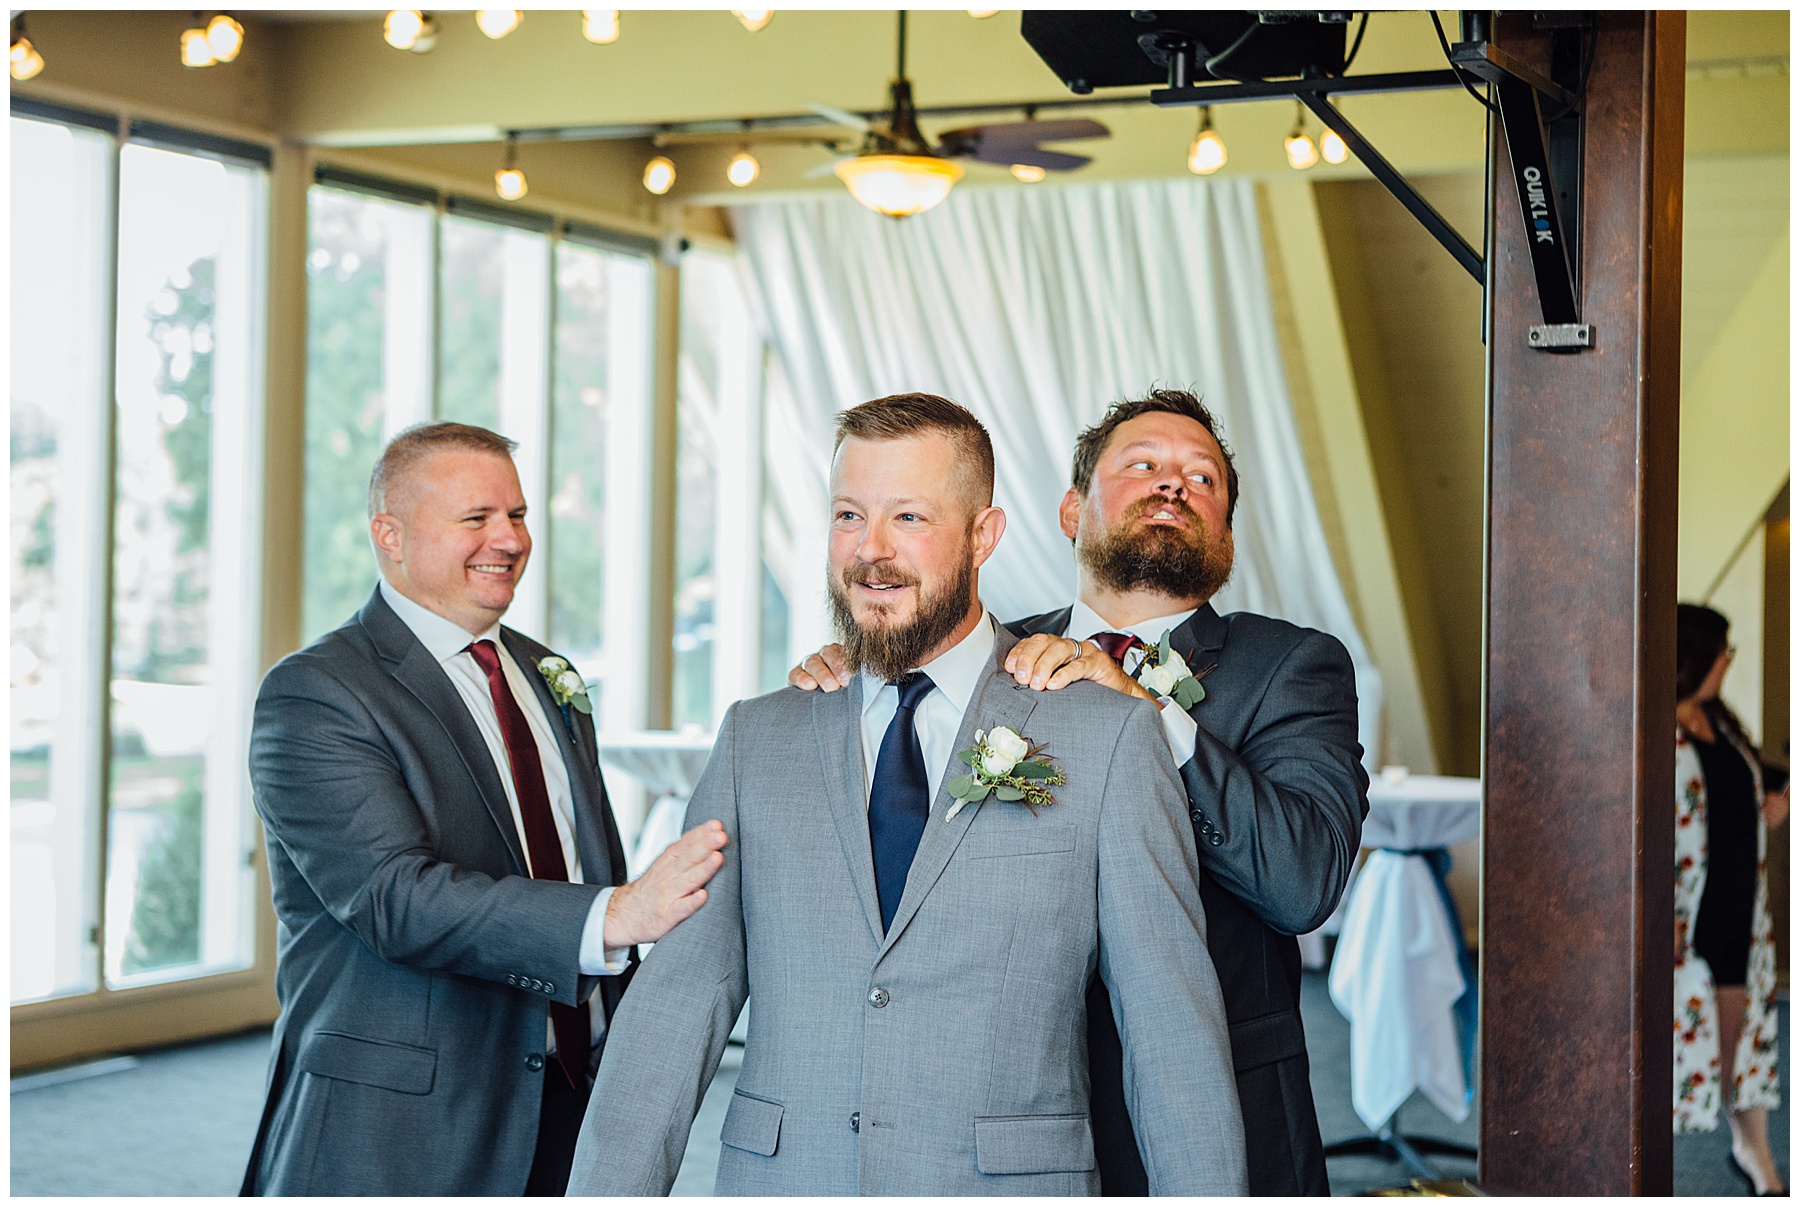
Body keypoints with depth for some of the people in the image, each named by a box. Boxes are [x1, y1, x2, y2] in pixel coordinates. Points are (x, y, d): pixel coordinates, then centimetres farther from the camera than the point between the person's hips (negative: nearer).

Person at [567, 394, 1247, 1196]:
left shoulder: (1109, 737, -3)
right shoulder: (755, 741, 6)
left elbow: (1173, 1032, -5)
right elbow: (677, 998, 0)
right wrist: (605, 1191, -10)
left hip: (1012, 1185, -2)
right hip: (776, 1177, 2)